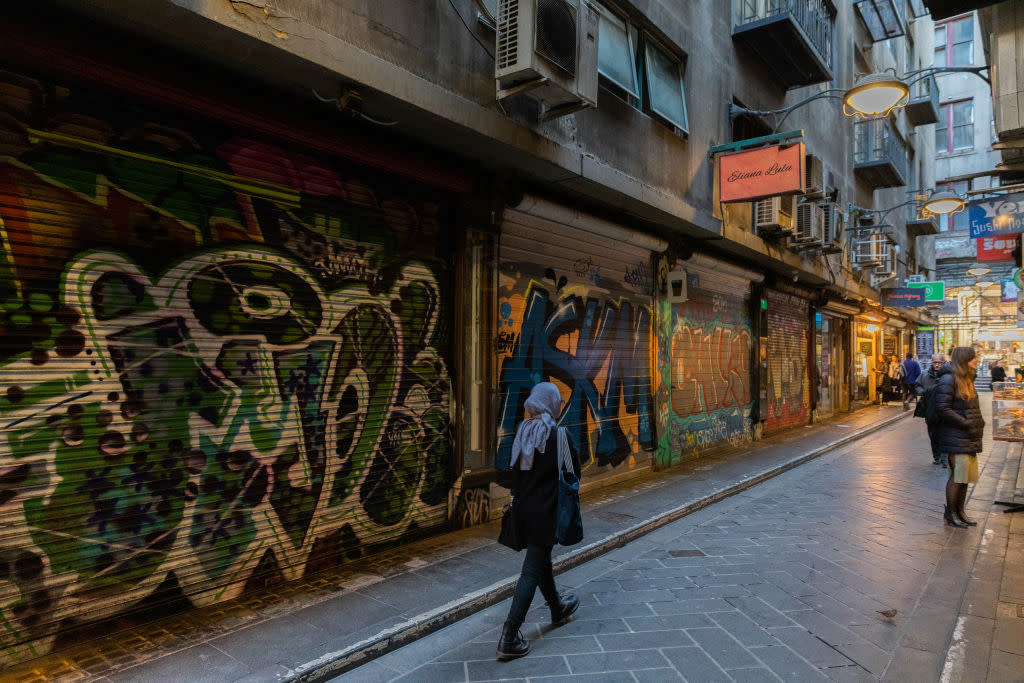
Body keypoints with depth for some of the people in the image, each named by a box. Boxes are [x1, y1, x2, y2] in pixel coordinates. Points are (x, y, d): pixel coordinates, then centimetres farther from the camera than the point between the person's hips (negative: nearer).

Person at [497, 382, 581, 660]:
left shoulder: (522, 431, -1)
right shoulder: (559, 435, -18)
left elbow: (514, 469, 6)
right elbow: (574, 472, -8)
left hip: (523, 509, 7)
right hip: (545, 512, -7)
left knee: (542, 560, 24)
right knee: (532, 571, 0)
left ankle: (558, 609, 47)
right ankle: (509, 638, 3)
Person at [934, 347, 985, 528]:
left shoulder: (967, 379, 16)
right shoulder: (948, 380, -13)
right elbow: (942, 408, -18)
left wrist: (979, 423, 10)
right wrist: (966, 424, -17)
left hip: (969, 437, 9)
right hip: (955, 436, -9)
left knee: (966, 475, 10)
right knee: (958, 473, -7)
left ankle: (960, 511, 20)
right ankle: (950, 513, 4)